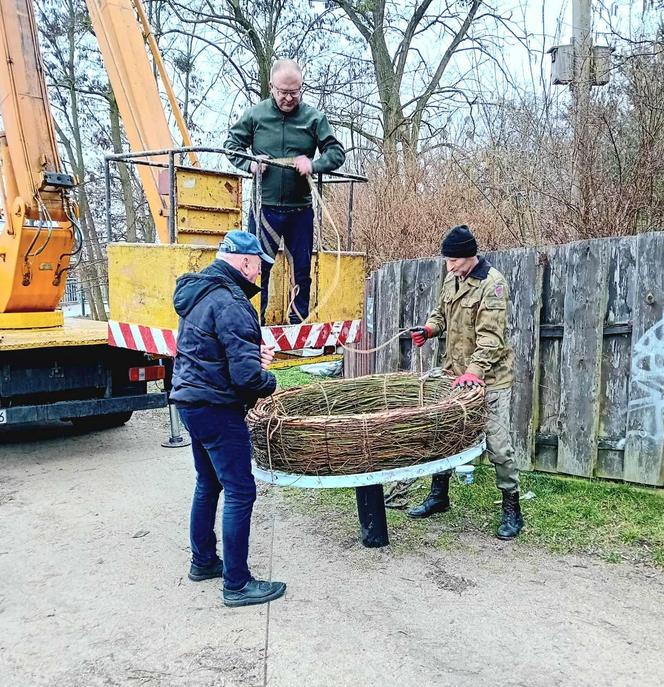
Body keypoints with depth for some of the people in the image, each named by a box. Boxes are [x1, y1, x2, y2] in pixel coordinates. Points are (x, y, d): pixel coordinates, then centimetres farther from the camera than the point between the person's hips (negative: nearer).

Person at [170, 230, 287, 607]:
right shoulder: (230, 302, -21)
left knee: (209, 484, 22)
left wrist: (254, 351, 3)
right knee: (241, 492, -2)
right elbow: (246, 373, -26)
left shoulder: (198, 293, 10)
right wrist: (269, 381, -5)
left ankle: (203, 561, 35)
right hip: (217, 409, -10)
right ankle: (237, 584, 6)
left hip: (193, 402, 10)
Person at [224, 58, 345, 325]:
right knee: (257, 266, 4)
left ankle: (299, 322, 22)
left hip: (300, 209, 1)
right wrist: (249, 164, -9)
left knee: (302, 269, 9)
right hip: (264, 207, -1)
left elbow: (337, 152, 2)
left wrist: (314, 164, -17)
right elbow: (232, 143, 10)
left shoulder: (314, 117, 0)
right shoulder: (254, 114, 1)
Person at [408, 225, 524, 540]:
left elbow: (491, 336, -25)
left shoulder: (492, 283, -18)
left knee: (498, 444, -2)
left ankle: (512, 510, 12)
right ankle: (439, 496, 31)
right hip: (455, 373, 8)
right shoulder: (452, 279, 7)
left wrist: (474, 370, -36)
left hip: (489, 377, -8)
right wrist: (429, 328, 1)